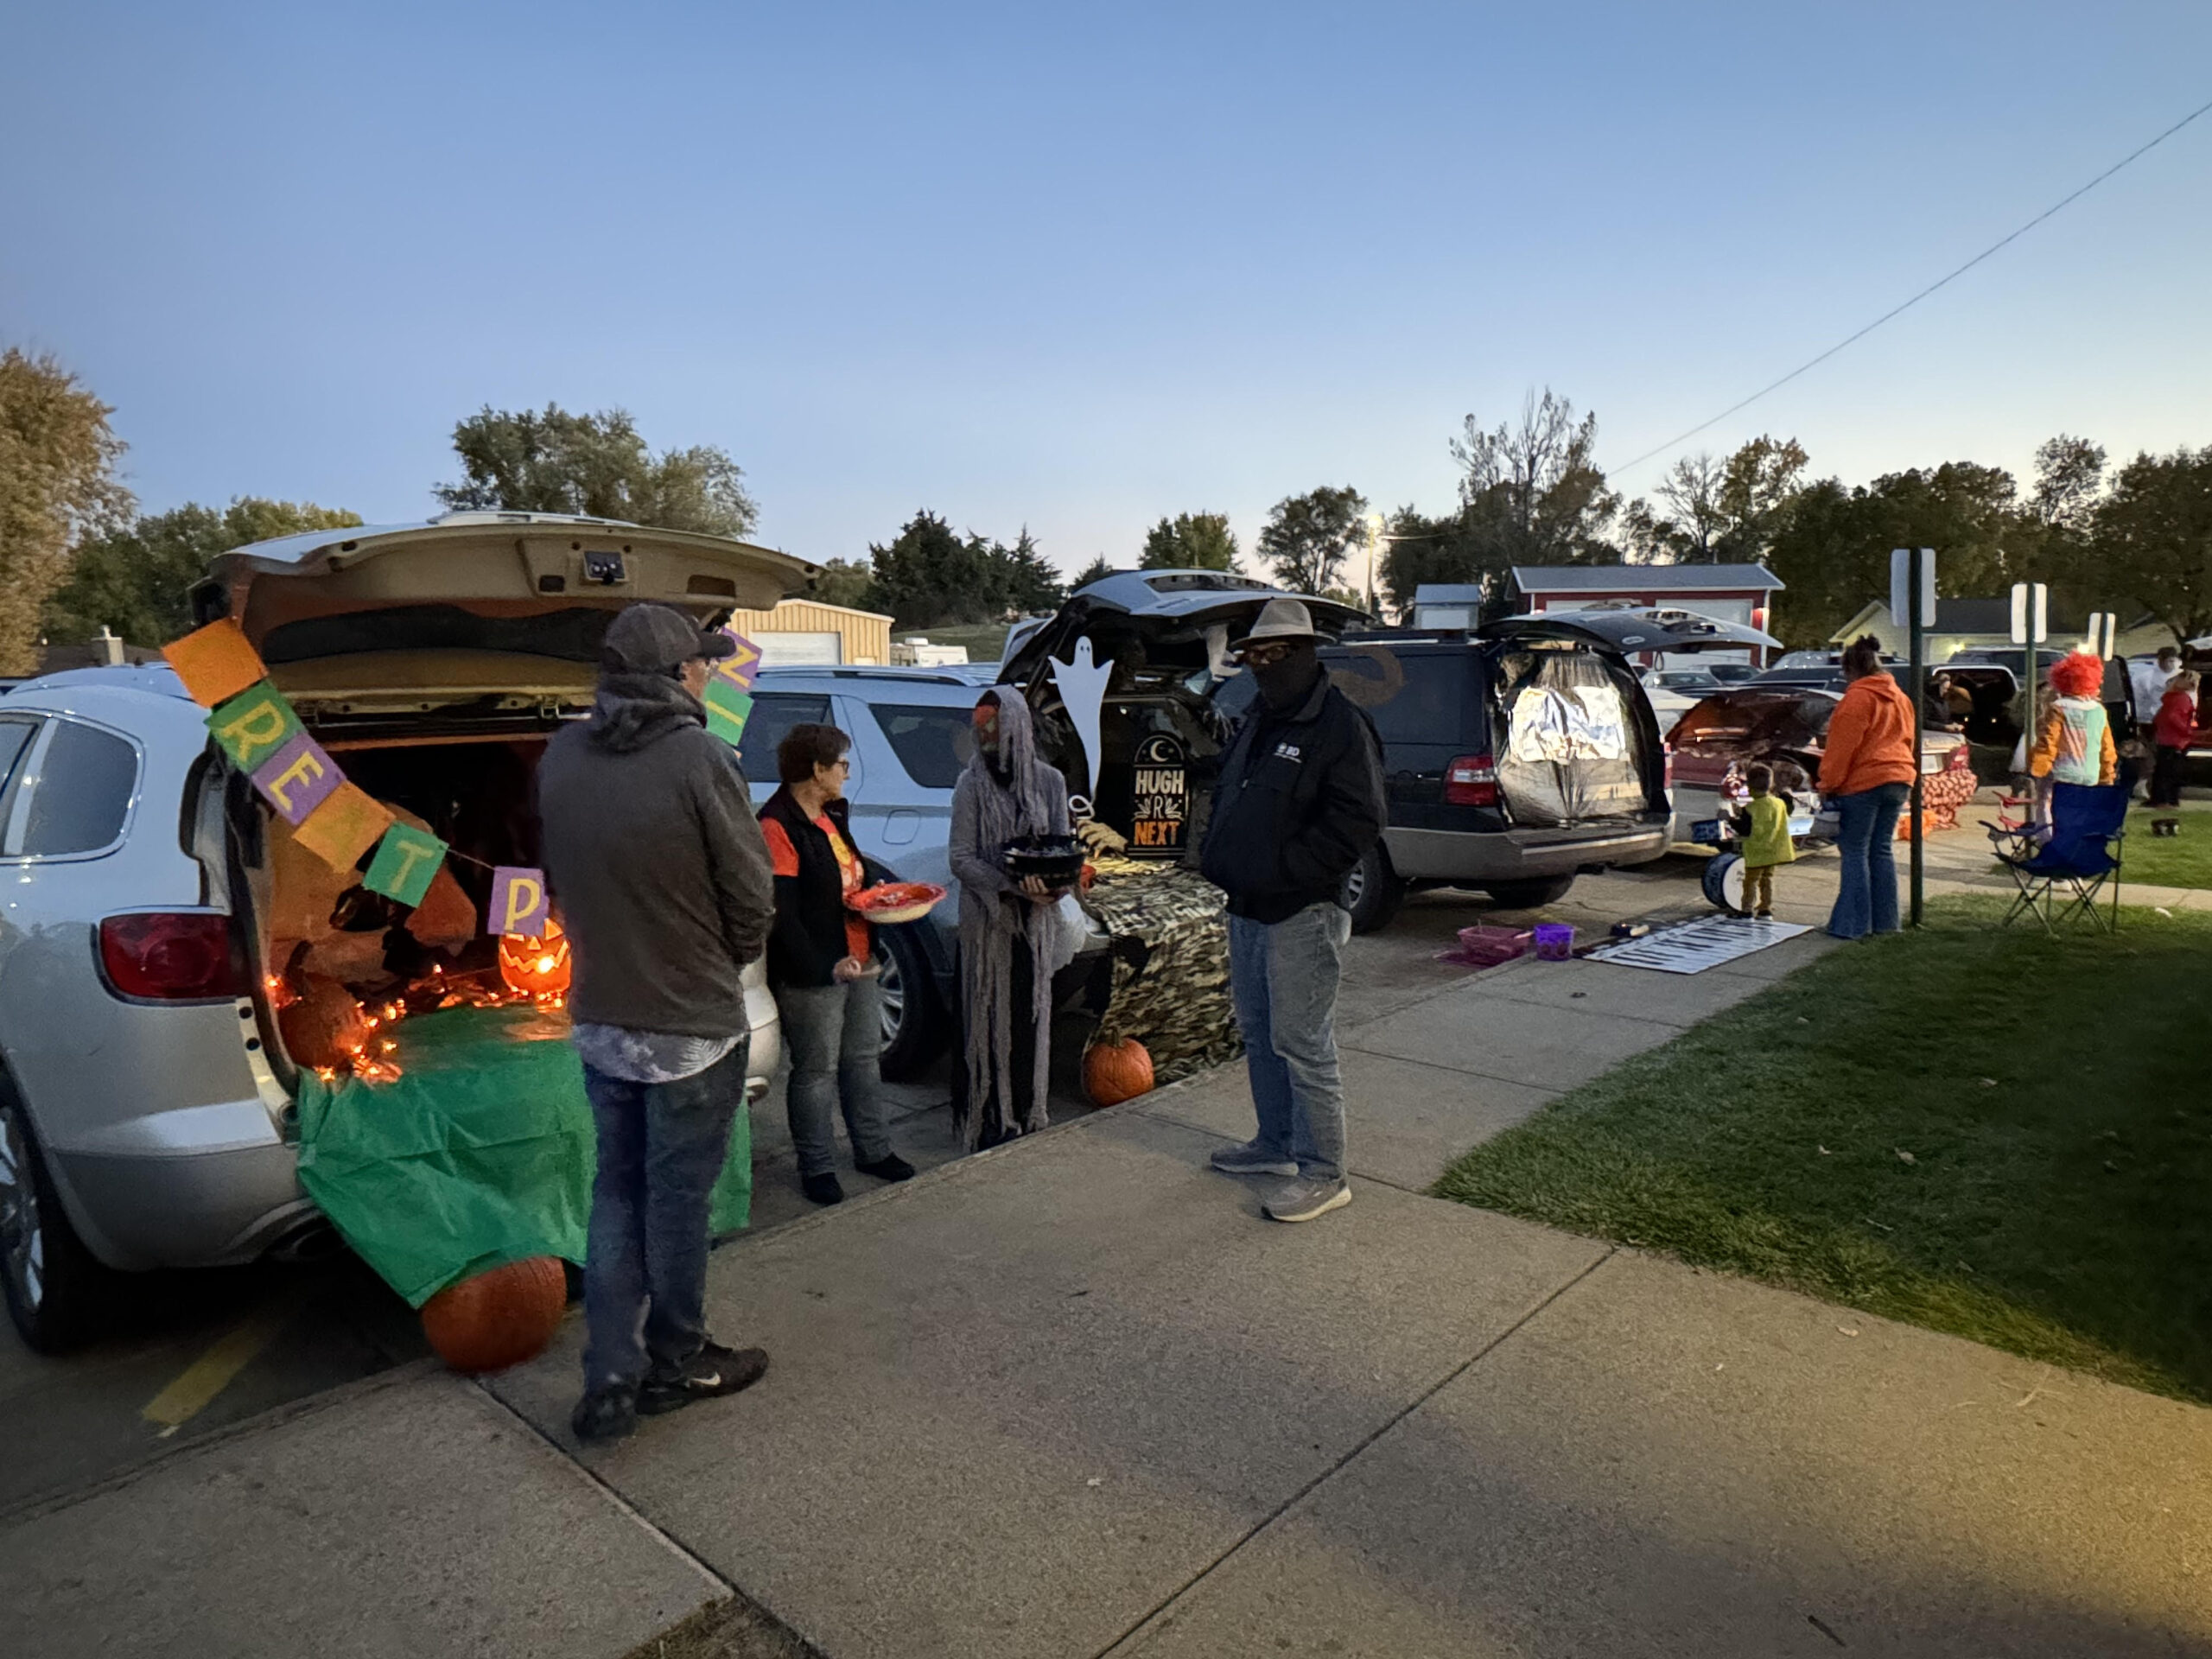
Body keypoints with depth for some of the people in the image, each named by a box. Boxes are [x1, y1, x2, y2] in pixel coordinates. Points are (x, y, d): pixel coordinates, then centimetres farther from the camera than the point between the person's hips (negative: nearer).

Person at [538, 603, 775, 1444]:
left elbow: (559, 880, 6)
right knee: (678, 1194, 11)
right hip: (691, 1025, -5)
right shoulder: (699, 759, -20)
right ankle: (676, 1362, 30)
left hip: (599, 1018, 5)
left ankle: (609, 1380, 21)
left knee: (617, 1190, 18)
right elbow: (751, 898, -13)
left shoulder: (559, 757, -2)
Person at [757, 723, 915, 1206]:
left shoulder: (832, 814, 10)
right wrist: (825, 967, -26)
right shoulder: (778, 826, -19)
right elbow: (781, 913, -23)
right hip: (810, 975, -9)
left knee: (864, 1057, 19)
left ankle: (873, 1149, 33)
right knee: (817, 1071, 5)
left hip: (856, 961, 9)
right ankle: (817, 1167, 21)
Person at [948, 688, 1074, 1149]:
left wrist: (1052, 882, -16)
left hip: (1035, 920, 3)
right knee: (988, 1018, 1)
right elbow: (960, 857, -9)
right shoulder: (971, 784, -4)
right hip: (986, 919, -2)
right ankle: (989, 1124, 13)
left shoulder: (1049, 781, 4)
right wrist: (1012, 886, -23)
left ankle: (1027, 1118, 23)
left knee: (1031, 1016, 8)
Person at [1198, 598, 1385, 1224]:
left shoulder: (1341, 726, -13)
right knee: (1259, 1035, 19)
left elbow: (1358, 823, -21)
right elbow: (1225, 798, 26)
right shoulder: (1258, 721, 16)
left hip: (1302, 915, -9)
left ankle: (1324, 1175, 9)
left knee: (1302, 1045, -3)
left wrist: (1278, 868, -23)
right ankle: (1276, 1144, 35)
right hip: (1247, 909, 9)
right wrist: (1215, 853, 8)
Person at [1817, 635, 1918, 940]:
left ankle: (1852, 923, -4)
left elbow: (1841, 748, -14)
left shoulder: (1857, 699, -11)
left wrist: (1828, 785, -10)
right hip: (1897, 780, 8)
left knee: (1855, 851, -4)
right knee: (1882, 849, 12)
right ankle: (1885, 920, 15)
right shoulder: (1900, 699, 16)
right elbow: (1909, 741, 20)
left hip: (1862, 783, -8)